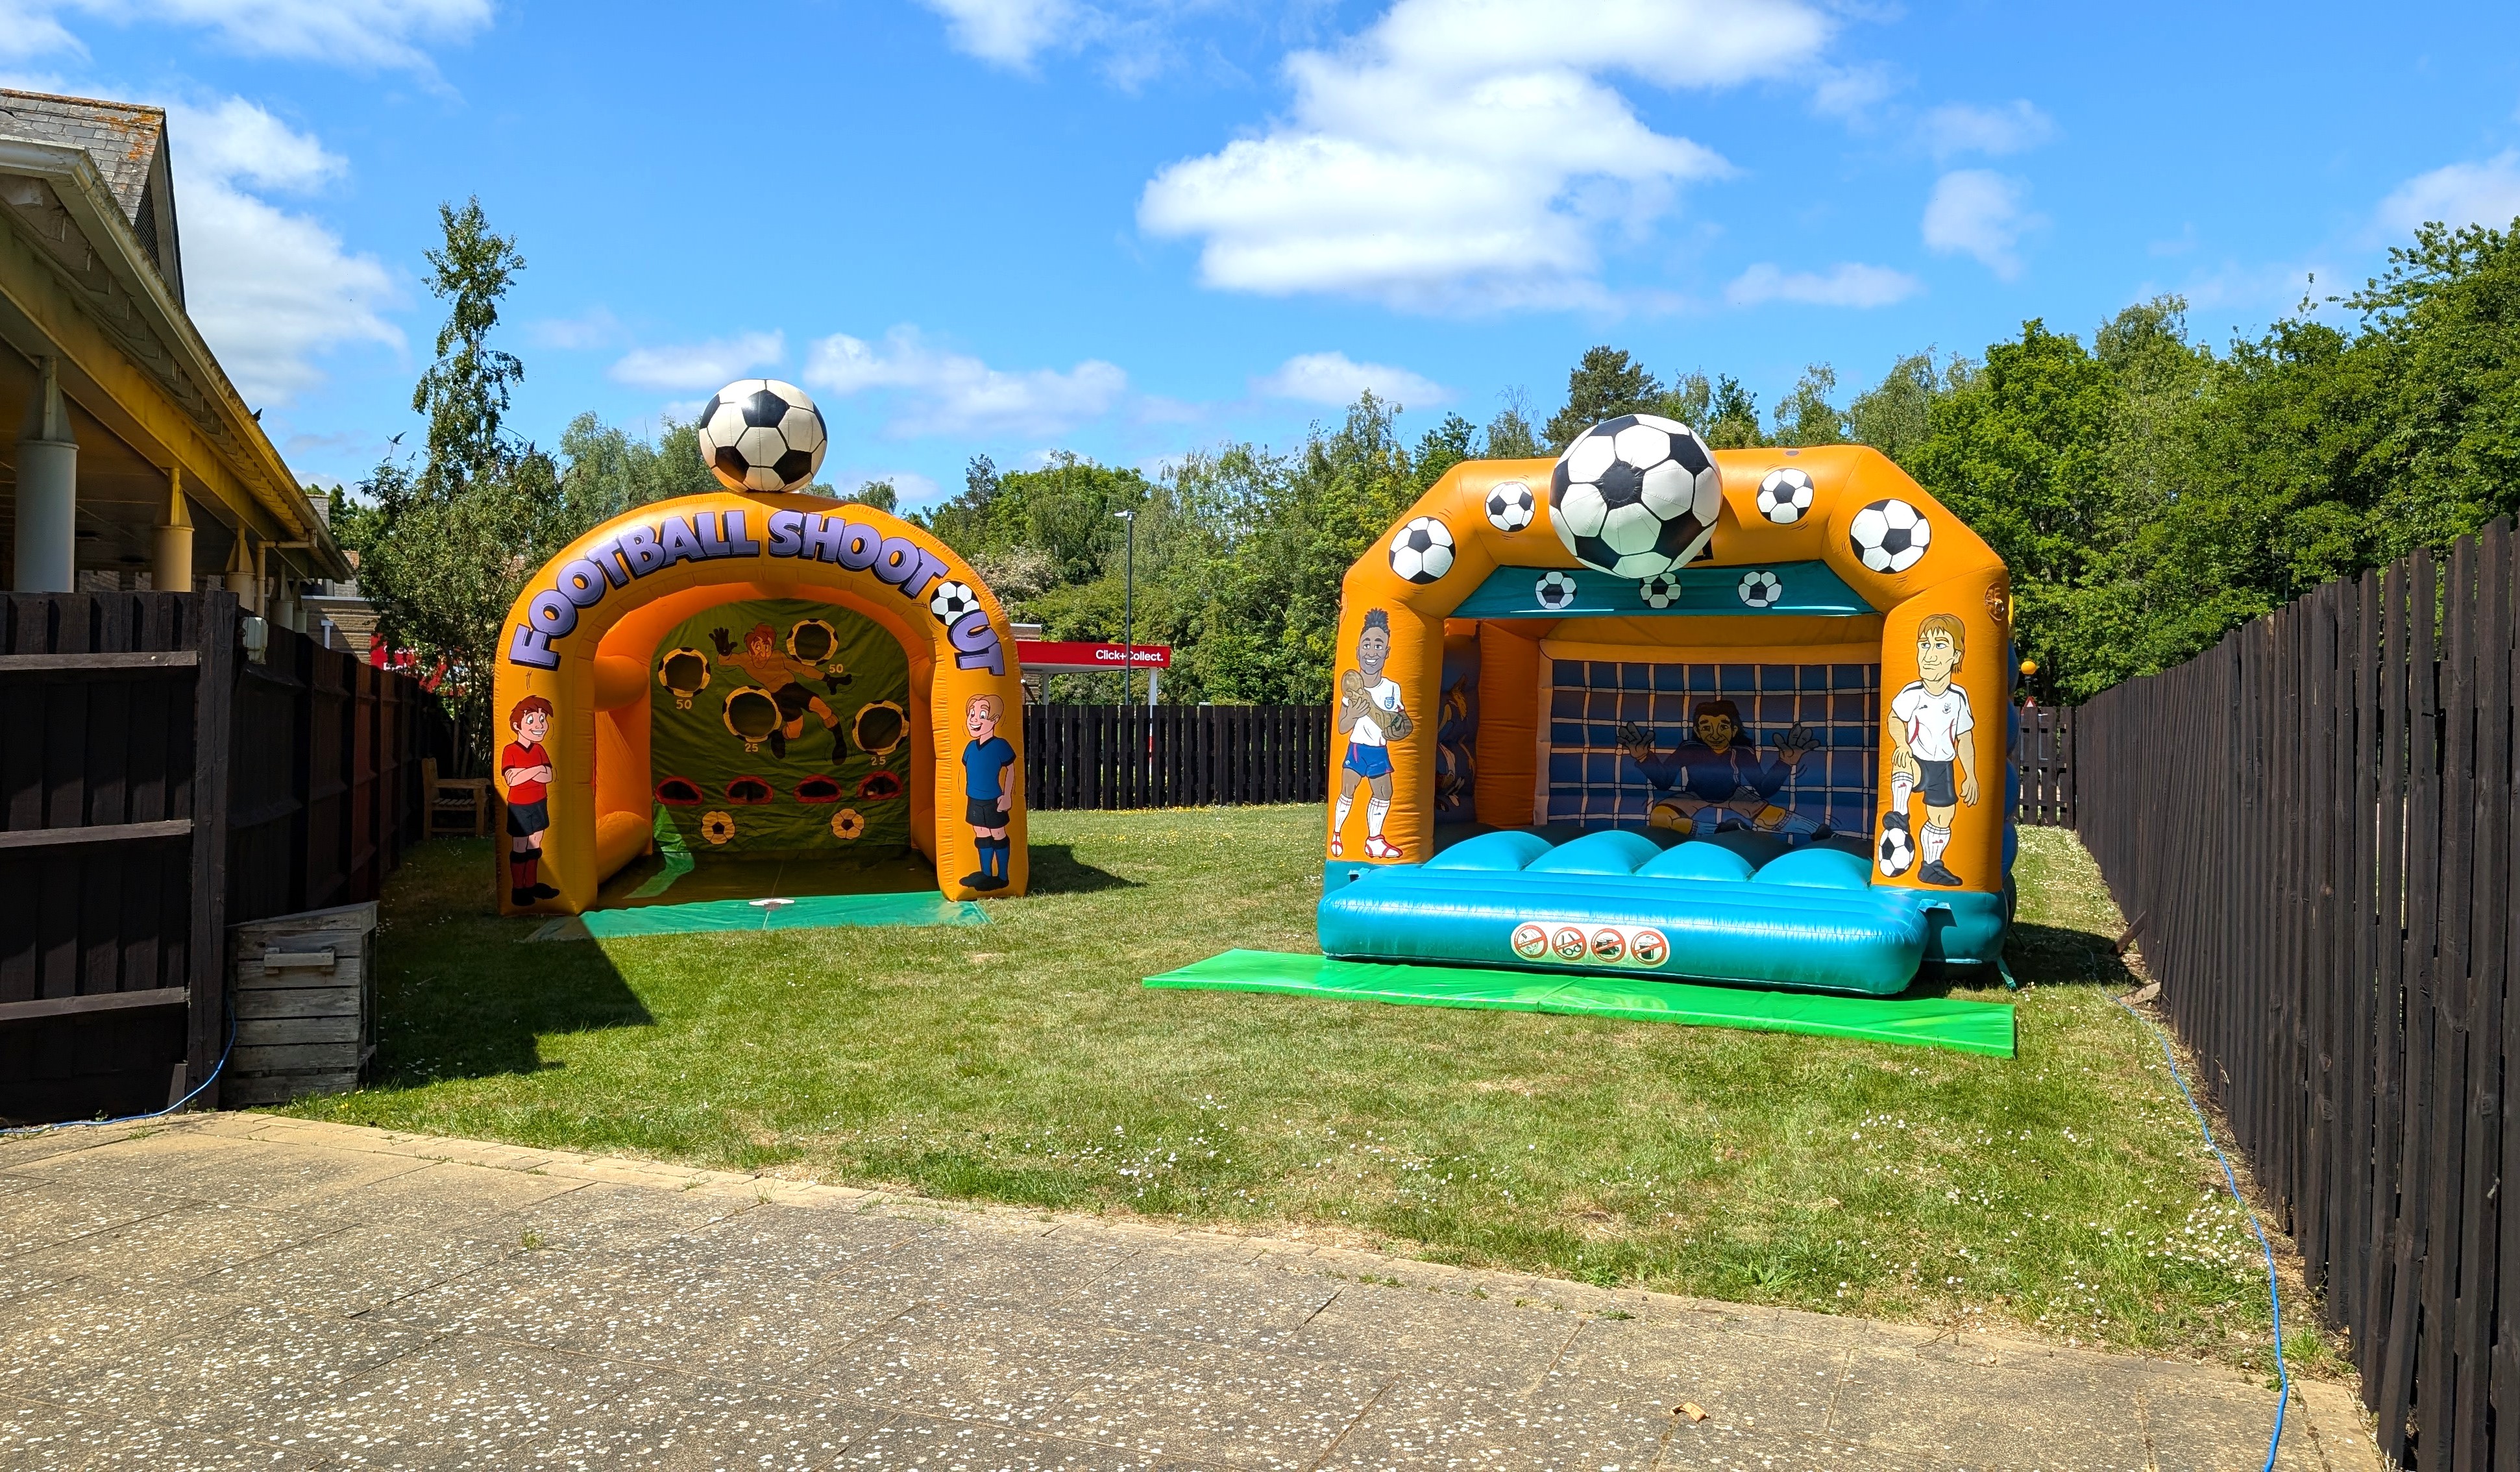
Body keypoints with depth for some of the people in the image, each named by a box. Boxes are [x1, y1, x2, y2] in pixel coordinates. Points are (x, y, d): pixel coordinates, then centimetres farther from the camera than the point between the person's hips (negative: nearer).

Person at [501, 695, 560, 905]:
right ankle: (517, 888, 11)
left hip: (539, 804, 6)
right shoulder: (510, 751, -13)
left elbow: (549, 776, -6)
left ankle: (531, 884, 24)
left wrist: (524, 773, -18)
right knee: (519, 848, 2)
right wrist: (536, 770, -20)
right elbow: (511, 780, -24)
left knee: (535, 846, 13)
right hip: (519, 807, -6)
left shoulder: (540, 749, 3)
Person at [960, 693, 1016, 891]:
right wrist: (967, 794, 13)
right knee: (981, 835, 14)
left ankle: (1002, 877, 10)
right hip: (974, 801, 7)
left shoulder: (1000, 746, -15)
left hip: (993, 801, -7)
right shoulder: (971, 747, 4)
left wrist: (1007, 796, -12)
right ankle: (986, 874, 26)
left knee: (998, 835, 3)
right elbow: (967, 771, 14)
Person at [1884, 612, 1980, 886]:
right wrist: (1902, 744, -25)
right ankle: (1899, 816, -32)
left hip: (1943, 768, 4)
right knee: (1905, 766, -41)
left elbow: (1965, 739, 5)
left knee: (1942, 818, 13)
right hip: (1916, 761, -4)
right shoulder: (1912, 694, -15)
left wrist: (1971, 777, 8)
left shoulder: (1958, 698, -4)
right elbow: (1895, 720, -4)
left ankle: (1931, 866, 31)